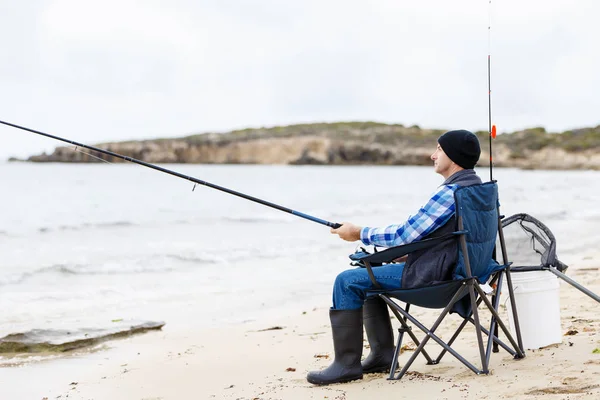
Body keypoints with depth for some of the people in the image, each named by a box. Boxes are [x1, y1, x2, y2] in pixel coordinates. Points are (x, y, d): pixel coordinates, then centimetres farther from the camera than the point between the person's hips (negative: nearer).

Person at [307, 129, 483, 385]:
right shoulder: (473, 184, 10)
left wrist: (360, 233, -8)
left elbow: (405, 234, -20)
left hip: (432, 275, -11)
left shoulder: (451, 192, -22)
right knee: (369, 274, 23)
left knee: (347, 282, -9)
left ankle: (347, 364, -5)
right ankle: (382, 354, 20)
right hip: (450, 267, 11)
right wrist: (405, 251, 16)